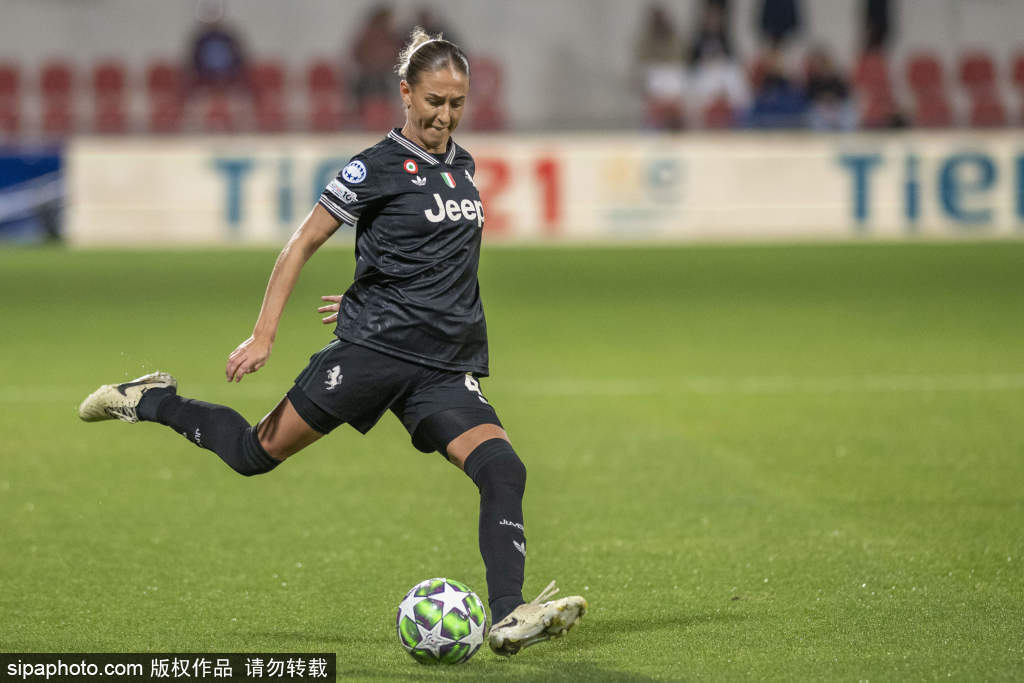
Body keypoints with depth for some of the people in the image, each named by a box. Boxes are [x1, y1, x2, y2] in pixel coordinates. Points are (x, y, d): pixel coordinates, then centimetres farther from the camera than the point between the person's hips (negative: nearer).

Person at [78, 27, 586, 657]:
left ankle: (509, 618, -22)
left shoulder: (462, 164, 13)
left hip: (447, 368, 5)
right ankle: (154, 402, 25)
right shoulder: (378, 167, -6)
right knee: (258, 452, 0)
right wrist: (264, 335, -8)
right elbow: (304, 244, -4)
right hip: (373, 346, -5)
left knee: (504, 470, -17)